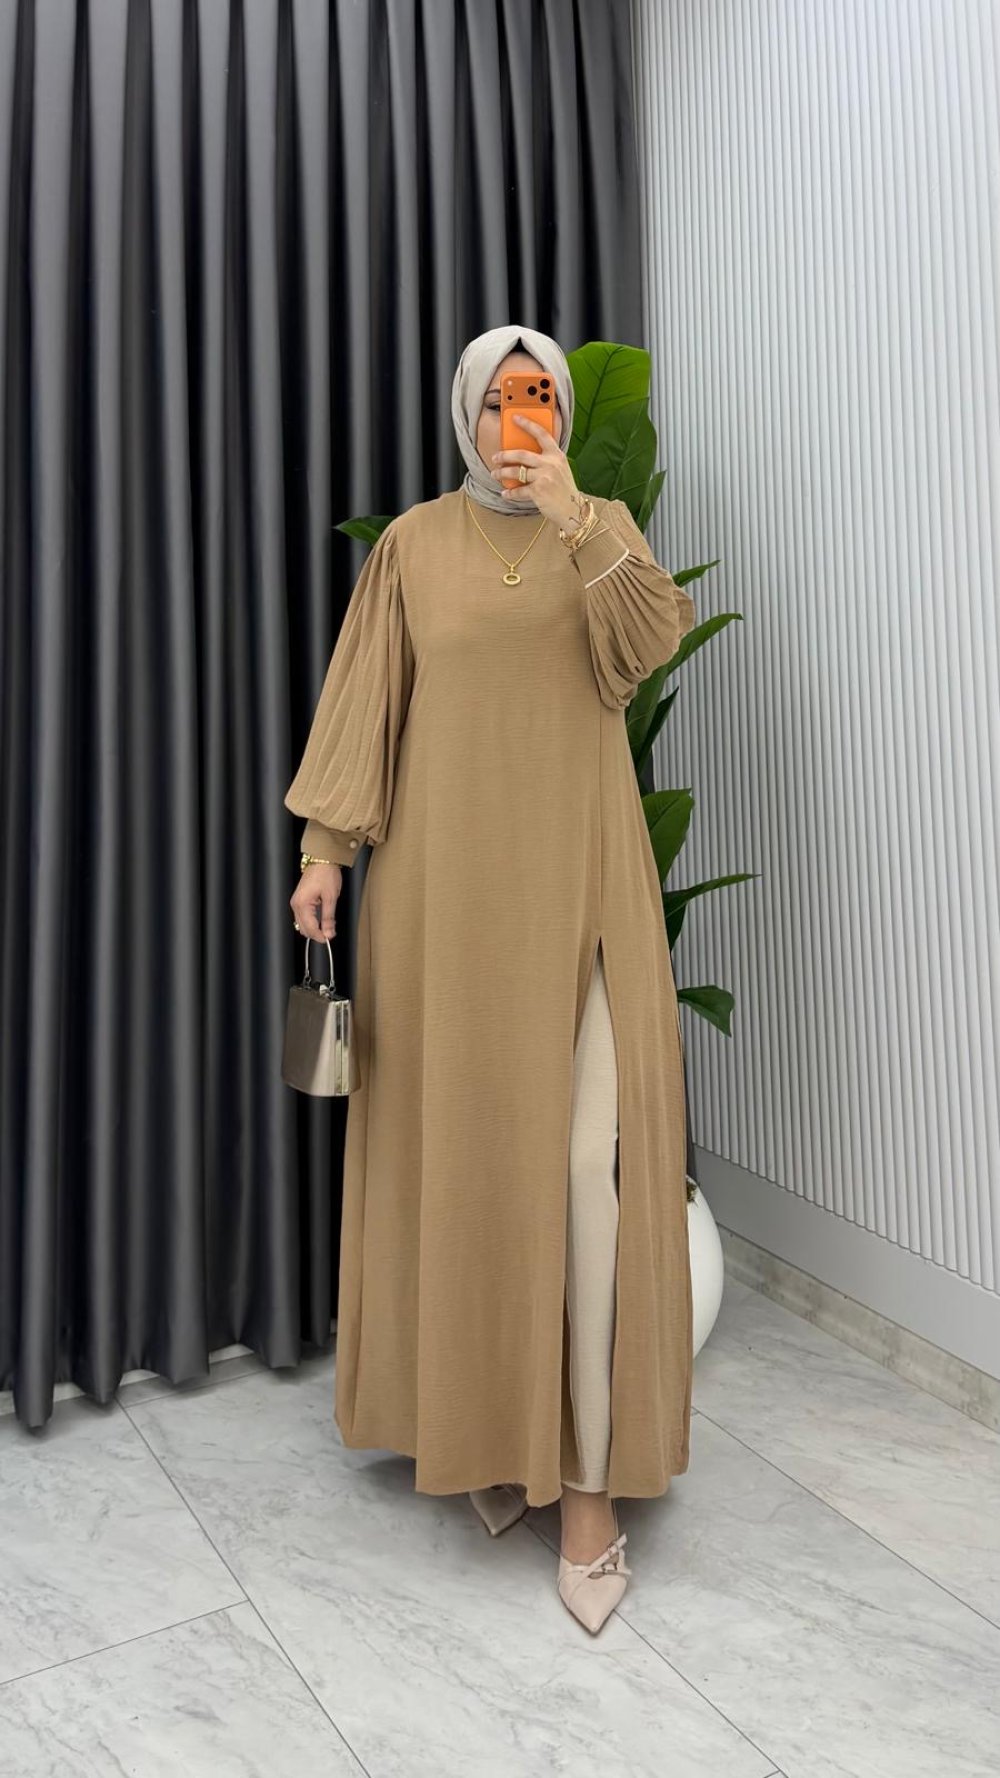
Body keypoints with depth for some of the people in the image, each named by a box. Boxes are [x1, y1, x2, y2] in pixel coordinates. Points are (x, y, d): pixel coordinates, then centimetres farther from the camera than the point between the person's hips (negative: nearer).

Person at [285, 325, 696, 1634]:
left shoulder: (604, 527, 9)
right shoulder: (413, 544, 9)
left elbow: (653, 642, -10)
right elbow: (365, 701, 5)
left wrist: (575, 521, -19)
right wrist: (326, 844, -4)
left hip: (580, 874, 0)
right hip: (449, 879, 1)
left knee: (588, 1159, -8)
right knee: (463, 1147, 5)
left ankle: (589, 1475, 2)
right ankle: (482, 1419, 24)